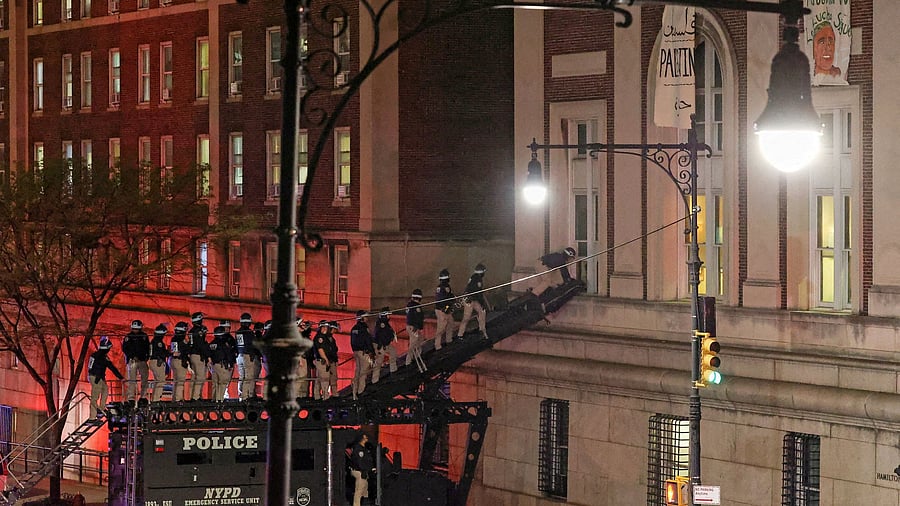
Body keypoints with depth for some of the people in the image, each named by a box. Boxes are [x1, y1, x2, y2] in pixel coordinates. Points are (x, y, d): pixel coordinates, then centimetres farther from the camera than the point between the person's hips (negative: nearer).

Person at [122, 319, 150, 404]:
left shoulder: (144, 336, 11)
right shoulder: (128, 337, 2)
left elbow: (148, 348, 19)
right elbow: (124, 349, -4)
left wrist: (147, 357, 5)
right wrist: (133, 356, -14)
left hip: (142, 360, 3)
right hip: (132, 361, -3)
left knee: (145, 377, -3)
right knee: (132, 380, -6)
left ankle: (143, 396, 3)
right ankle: (130, 398, -6)